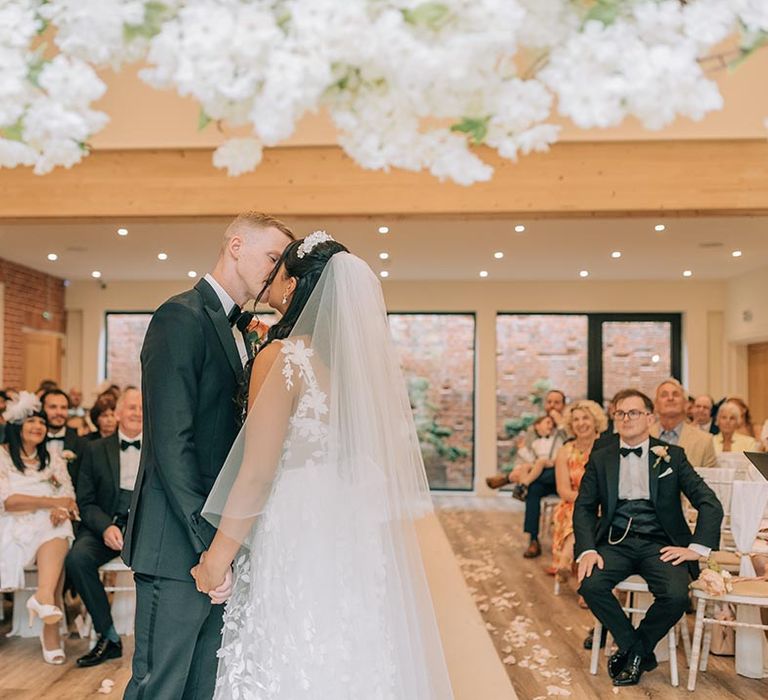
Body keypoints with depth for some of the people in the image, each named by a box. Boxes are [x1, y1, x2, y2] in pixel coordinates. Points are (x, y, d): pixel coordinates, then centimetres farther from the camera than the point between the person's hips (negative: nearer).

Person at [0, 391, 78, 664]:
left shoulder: (53, 459, 20)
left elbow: (69, 498, 12)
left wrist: (61, 509, -13)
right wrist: (51, 502, -11)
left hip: (49, 527, 2)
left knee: (58, 535, -33)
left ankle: (44, 597, -50)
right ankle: (49, 603, -37)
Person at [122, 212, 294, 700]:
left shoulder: (237, 331, 16)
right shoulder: (183, 317, -12)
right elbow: (170, 442, -20)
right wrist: (210, 542, -21)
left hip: (218, 543, 9)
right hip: (180, 546, -9)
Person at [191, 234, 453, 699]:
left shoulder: (281, 359, -15)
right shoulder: (367, 358, 4)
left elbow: (258, 472, -16)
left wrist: (218, 554, -5)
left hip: (298, 539, -7)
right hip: (360, 542, 7)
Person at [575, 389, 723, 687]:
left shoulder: (672, 456, 7)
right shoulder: (600, 459, 11)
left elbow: (710, 503, 2)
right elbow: (584, 506, 5)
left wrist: (696, 548, -10)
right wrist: (587, 550, -11)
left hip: (660, 544, -1)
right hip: (616, 542, 1)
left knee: (676, 595, -29)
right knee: (590, 584, -28)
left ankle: (633, 651, 0)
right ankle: (638, 651, -2)